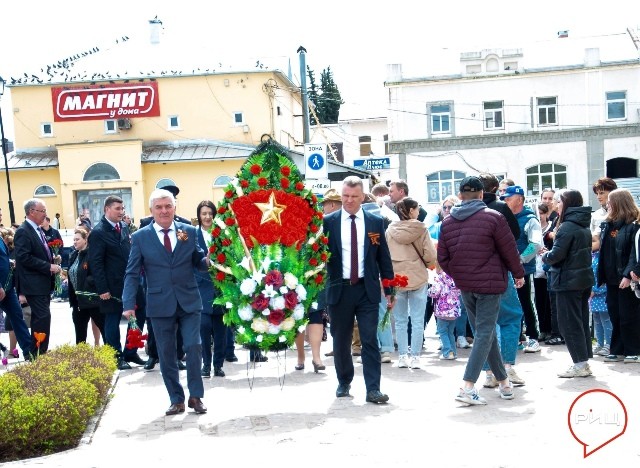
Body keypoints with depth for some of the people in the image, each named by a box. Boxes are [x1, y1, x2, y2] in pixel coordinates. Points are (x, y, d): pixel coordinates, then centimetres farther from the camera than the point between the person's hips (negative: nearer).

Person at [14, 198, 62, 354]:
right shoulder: (23, 231, -14)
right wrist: (49, 267, -21)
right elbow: (24, 257, -22)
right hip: (34, 284, -10)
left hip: (43, 283, 10)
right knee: (43, 317, -12)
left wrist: (53, 261, 5)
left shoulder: (38, 230, 15)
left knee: (39, 318, 13)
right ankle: (40, 354, -6)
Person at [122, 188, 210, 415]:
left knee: (194, 347, -6)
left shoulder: (189, 232, 3)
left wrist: (208, 261, -17)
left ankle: (195, 396, 11)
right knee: (166, 355, 7)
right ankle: (176, 400, 20)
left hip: (189, 302, 0)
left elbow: (199, 262, 7)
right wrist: (129, 304, -10)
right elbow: (132, 274, -1)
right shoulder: (140, 237, 1)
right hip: (160, 305, 0)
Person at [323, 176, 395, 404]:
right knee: (341, 341, 11)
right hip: (339, 289, 0)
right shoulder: (328, 222, 0)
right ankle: (344, 383, 29)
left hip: (367, 290, 0)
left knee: (370, 340, -3)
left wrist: (389, 289, 5)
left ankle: (373, 389, -1)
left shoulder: (376, 222, 4)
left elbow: (384, 258, 7)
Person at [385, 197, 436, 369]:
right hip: (418, 278, -3)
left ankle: (402, 357, 13)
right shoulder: (421, 229, -8)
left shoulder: (390, 230, 1)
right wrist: (421, 263, 9)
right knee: (418, 321, 5)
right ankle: (415, 357, 5)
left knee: (400, 321, 11)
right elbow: (430, 255, -10)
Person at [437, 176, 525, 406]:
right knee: (485, 333, -3)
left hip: (465, 286, 5)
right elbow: (509, 250, -5)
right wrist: (518, 274, 10)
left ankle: (503, 381, 26)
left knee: (485, 333, 16)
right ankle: (467, 387, -13)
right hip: (489, 283, -5)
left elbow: (442, 258, 6)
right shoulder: (493, 217, -10)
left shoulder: (447, 222, 4)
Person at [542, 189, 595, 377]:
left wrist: (544, 256, 0)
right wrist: (550, 254, 13)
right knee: (581, 321, 14)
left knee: (569, 323, -2)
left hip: (568, 281, -9)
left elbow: (557, 254, -22)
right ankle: (585, 362, 19)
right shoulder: (584, 226, 11)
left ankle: (580, 364, 0)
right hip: (584, 279, 9)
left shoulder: (567, 227, -17)